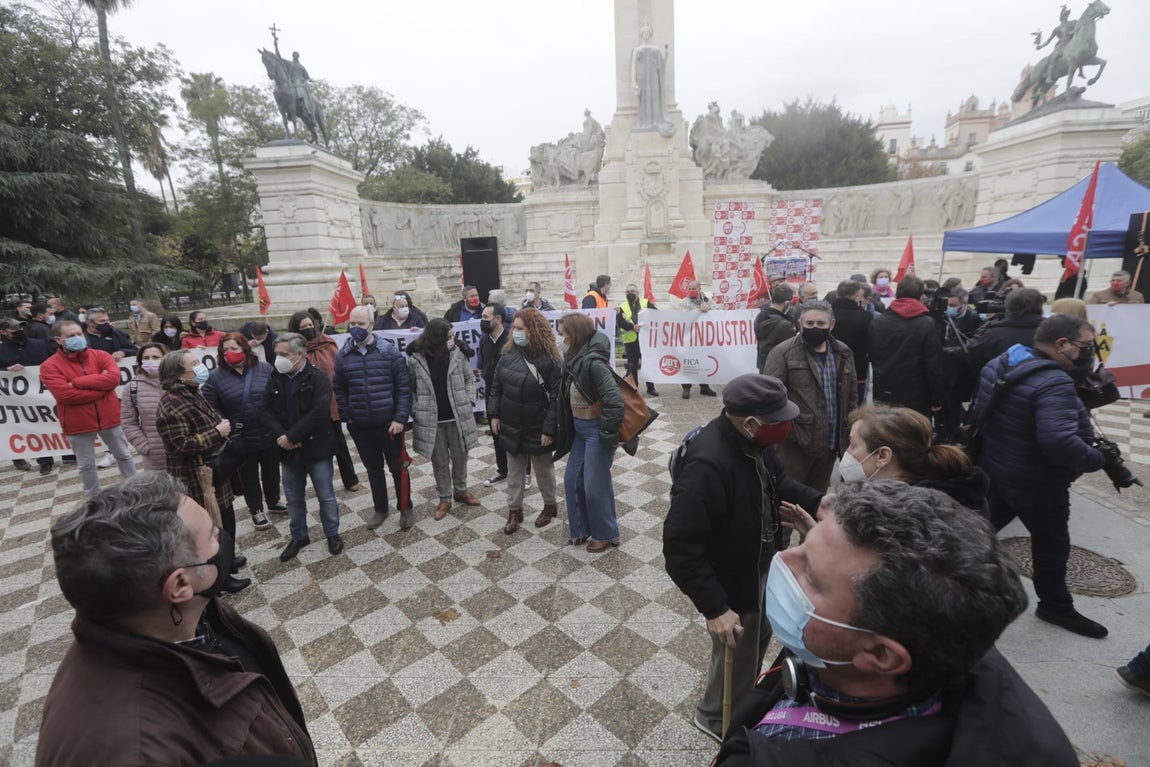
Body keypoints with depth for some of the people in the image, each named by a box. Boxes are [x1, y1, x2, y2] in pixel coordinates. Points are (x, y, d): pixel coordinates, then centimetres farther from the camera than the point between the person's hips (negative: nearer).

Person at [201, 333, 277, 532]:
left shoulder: (265, 369, -3)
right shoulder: (216, 376, -4)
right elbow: (210, 407, -3)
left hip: (269, 435, 1)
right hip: (240, 439, -1)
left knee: (271, 470, 18)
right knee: (248, 476, 14)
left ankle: (274, 501, 40)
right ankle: (256, 510, 31)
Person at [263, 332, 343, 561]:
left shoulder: (318, 378, -13)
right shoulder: (275, 379, 4)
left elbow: (318, 413, -21)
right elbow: (267, 411, 2)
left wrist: (291, 436, -19)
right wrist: (280, 436, -15)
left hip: (316, 448, -5)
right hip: (288, 450, 5)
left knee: (326, 495, 7)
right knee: (293, 497, 17)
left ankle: (332, 534, 27)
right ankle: (298, 536, 36)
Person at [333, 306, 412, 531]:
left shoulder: (389, 351, -8)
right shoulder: (342, 356, 0)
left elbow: (404, 386, -9)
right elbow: (339, 389, 10)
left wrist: (400, 418, -13)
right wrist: (346, 416, 2)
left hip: (389, 423, -3)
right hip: (360, 426, 3)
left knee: (397, 468, 9)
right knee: (373, 469, 17)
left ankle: (405, 508, 28)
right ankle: (380, 509, 35)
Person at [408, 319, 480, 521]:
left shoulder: (457, 354, -5)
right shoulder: (415, 360, -10)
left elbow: (469, 378, 6)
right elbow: (410, 389, 0)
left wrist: (469, 401, -1)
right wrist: (416, 412, -7)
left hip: (458, 417, 2)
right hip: (431, 421, -2)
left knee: (460, 457, 16)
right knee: (440, 461, 12)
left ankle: (460, 491, 39)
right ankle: (444, 498, 29)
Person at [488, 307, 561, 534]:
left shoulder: (548, 359, -17)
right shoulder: (508, 354, -2)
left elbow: (555, 397, -17)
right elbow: (496, 386, 7)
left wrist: (549, 429, -18)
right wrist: (494, 414, 3)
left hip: (537, 429, -4)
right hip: (511, 427, 4)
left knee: (543, 470, 16)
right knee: (514, 472, 16)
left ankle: (550, 505, 38)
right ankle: (514, 511, 32)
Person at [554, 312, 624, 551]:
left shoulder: (593, 361, -23)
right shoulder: (574, 359, 4)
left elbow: (615, 401, -27)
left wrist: (608, 433, -19)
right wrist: (567, 428, 11)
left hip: (596, 430, -9)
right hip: (580, 429, 9)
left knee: (595, 484, 4)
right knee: (572, 479, 16)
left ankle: (606, 534, 24)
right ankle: (581, 528, 33)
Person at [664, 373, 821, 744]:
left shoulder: (754, 441, -10)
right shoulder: (707, 465, -38)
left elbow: (777, 483, 10)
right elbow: (681, 547, -33)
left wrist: (821, 501, -6)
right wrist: (714, 607, -28)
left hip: (762, 571, 9)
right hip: (733, 587, -8)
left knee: (759, 640, 30)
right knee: (737, 657, 15)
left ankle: (744, 697, 60)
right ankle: (718, 718, 47)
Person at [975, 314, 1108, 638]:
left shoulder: (999, 363, 1)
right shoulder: (1053, 383, -28)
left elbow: (982, 413, 14)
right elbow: (1059, 442, -36)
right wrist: (1099, 458, -19)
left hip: (993, 467, 8)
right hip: (1037, 481, -8)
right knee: (1052, 544, 14)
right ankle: (1056, 607, 34)